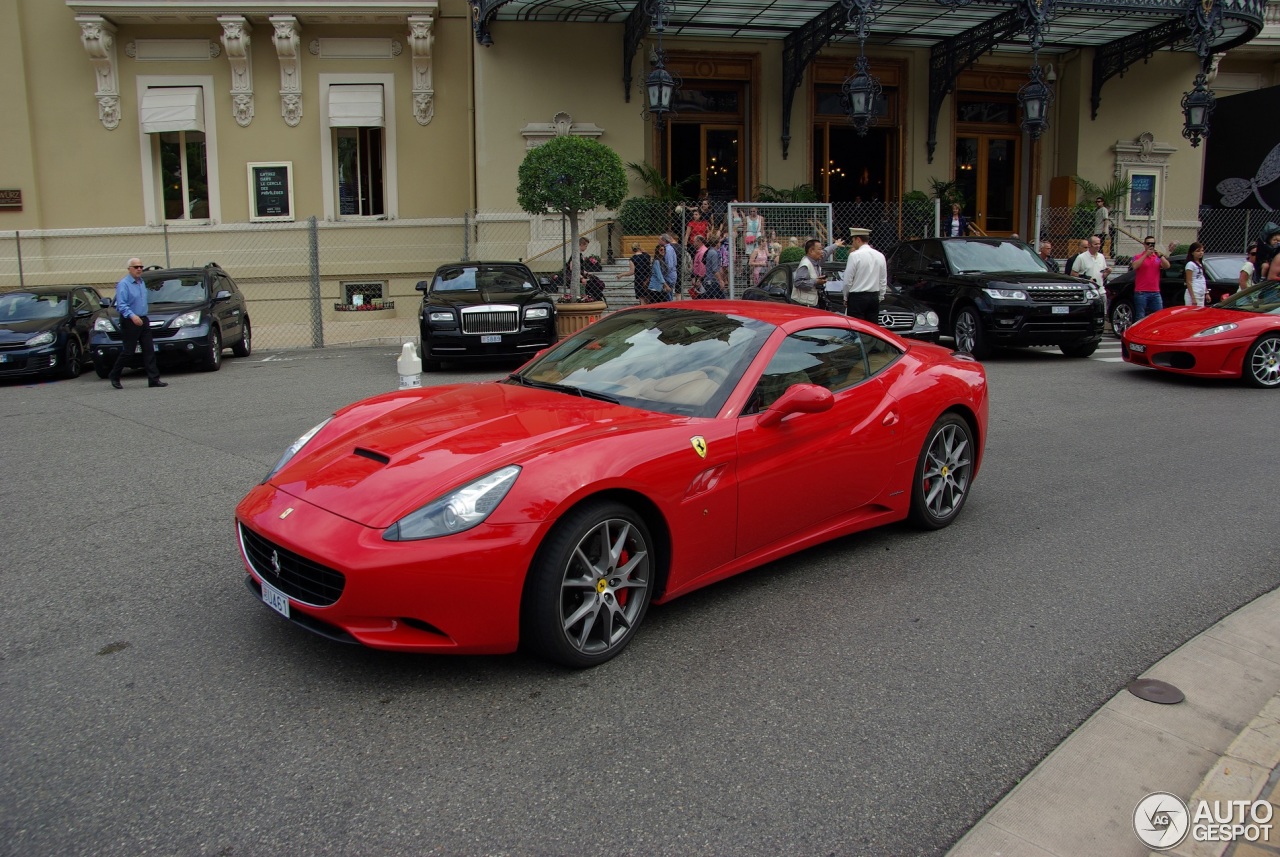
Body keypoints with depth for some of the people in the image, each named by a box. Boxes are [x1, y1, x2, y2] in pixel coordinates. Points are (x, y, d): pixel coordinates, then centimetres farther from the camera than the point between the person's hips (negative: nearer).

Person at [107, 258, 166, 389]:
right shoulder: (123, 284, -11)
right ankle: (114, 376, 15)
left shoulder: (142, 282, 14)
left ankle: (154, 379, 1)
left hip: (143, 320, 7)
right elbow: (121, 305, -20)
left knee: (149, 350, 1)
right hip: (129, 322, -7)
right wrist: (132, 316, -32)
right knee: (127, 351, -3)